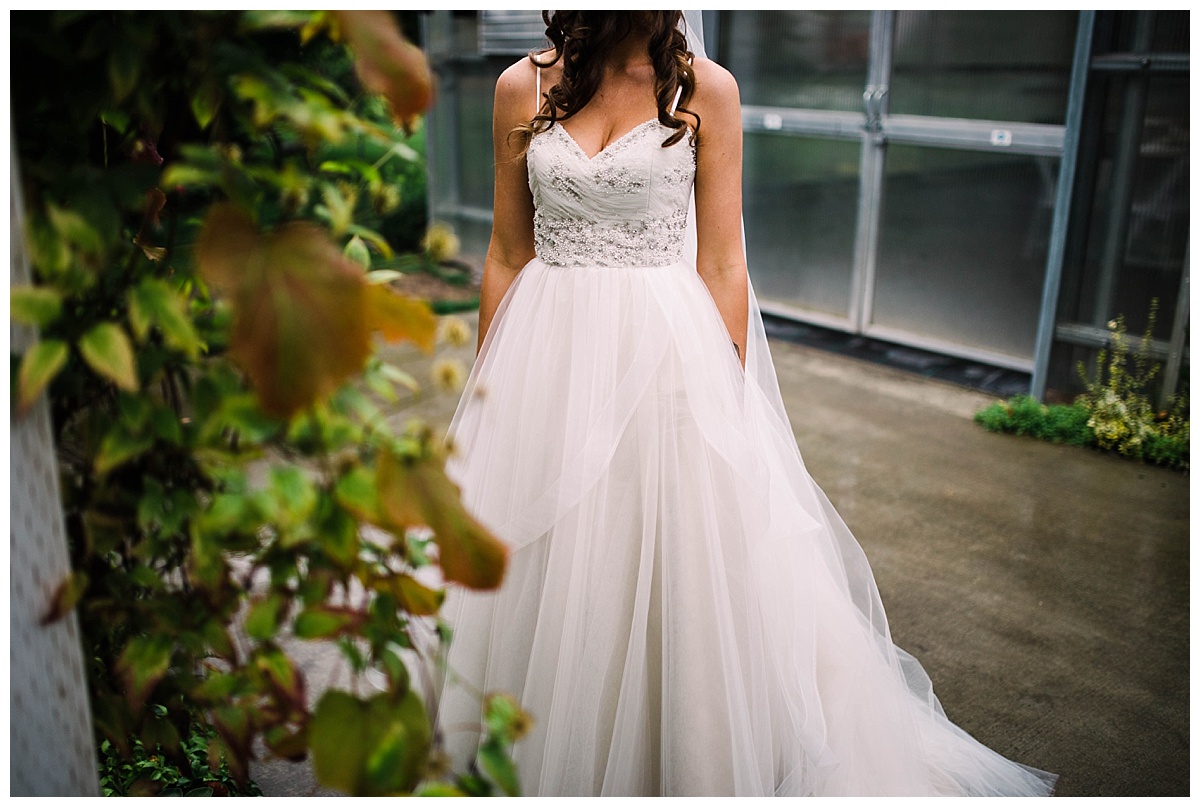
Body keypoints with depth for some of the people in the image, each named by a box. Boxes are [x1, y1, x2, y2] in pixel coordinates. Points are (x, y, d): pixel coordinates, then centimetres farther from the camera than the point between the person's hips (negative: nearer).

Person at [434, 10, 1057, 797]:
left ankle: (686, 764, 29)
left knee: (677, 564, 5)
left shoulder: (705, 90, -2)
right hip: (550, 357, 2)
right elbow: (507, 253, 7)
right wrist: (486, 381, 8)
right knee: (545, 570, 12)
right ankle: (542, 753, 36)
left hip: (668, 357, -2)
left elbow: (723, 266, -1)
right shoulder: (524, 87, 2)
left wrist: (726, 396, -3)